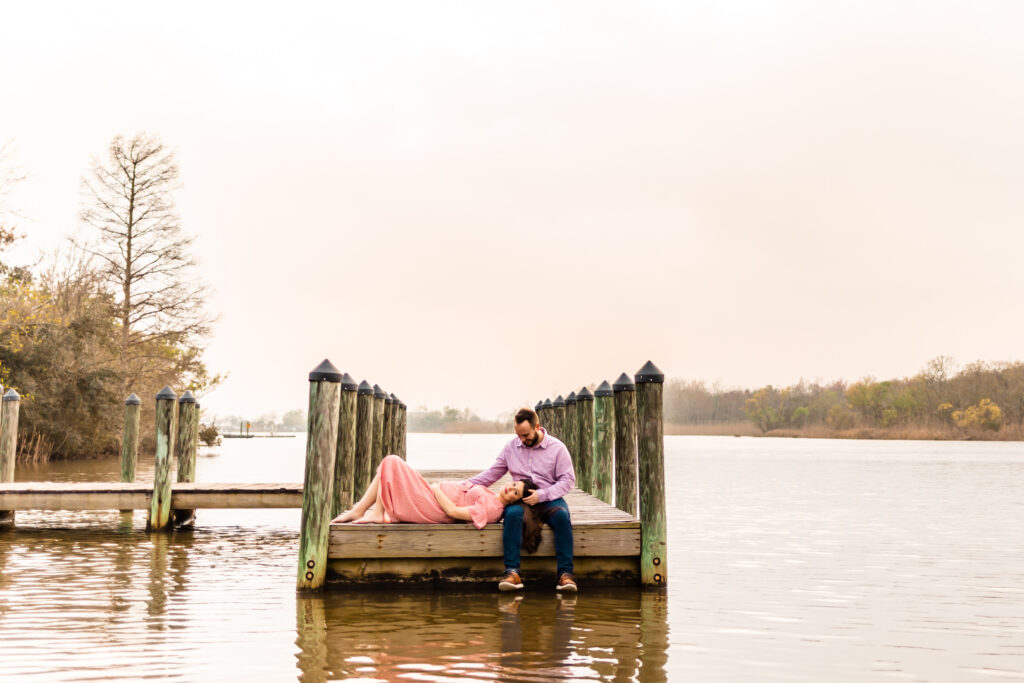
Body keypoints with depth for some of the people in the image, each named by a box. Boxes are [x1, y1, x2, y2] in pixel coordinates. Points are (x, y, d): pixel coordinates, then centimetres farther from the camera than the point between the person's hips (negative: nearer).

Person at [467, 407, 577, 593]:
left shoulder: (557, 447, 2)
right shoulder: (511, 447, 12)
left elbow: (568, 480, -1)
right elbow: (493, 473, 17)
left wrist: (541, 495, -15)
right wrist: (466, 485, 6)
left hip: (549, 499, -1)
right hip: (521, 499, 1)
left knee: (561, 516, -35)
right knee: (512, 514, -34)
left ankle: (565, 573, -33)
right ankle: (512, 573, -37)